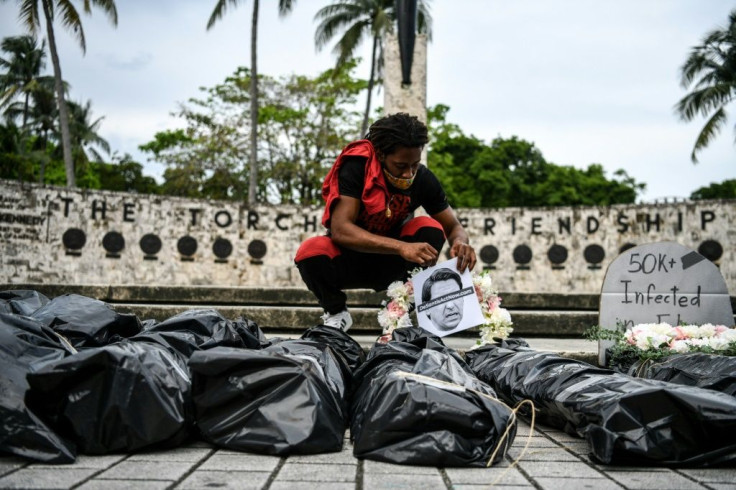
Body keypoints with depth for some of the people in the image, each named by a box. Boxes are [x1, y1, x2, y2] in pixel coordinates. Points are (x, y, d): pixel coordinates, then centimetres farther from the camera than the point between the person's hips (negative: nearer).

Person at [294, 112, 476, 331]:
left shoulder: (423, 178, -12)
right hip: (350, 260, -2)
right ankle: (336, 312, -2)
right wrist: (402, 247, -45)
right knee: (310, 252, -33)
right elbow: (340, 229, -34)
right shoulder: (356, 167, -23)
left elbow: (454, 226, -3)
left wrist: (460, 242, -30)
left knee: (431, 230, -23)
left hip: (390, 265, 3)